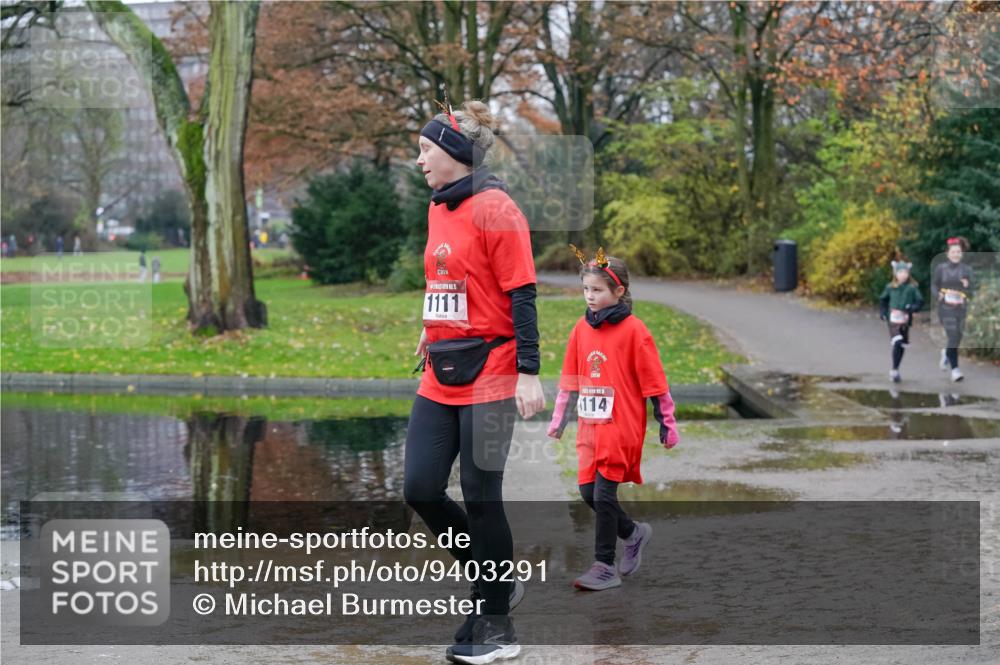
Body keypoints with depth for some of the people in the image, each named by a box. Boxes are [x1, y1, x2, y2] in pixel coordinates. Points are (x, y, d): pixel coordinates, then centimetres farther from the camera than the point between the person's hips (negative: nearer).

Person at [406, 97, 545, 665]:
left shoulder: (493, 208, -11)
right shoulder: (439, 209, 13)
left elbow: (522, 295, -14)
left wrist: (528, 373, -17)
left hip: (488, 377, -8)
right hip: (440, 379, 8)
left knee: (481, 500, -2)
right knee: (420, 489, 3)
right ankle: (499, 583, 23)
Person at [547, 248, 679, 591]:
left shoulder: (634, 330, -10)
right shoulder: (581, 328, 8)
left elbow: (655, 381, -7)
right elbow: (569, 379, 16)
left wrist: (668, 424, -5)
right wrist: (558, 420, 17)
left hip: (622, 426, -6)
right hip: (590, 426, 6)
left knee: (604, 494, -6)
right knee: (588, 492, 7)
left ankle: (605, 568, 4)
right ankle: (633, 532, 31)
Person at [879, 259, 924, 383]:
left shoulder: (912, 288, 0)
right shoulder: (890, 287, 2)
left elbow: (920, 301, 1)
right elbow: (882, 300, 16)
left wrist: (913, 308, -17)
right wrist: (882, 312, 4)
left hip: (905, 320, 2)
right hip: (893, 319, -2)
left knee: (902, 346, 10)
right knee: (897, 342, -19)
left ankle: (895, 370, 26)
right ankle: (895, 370, -11)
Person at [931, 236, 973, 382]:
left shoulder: (967, 269, 4)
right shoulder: (941, 268, 1)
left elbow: (971, 292, 4)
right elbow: (933, 285, 6)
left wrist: (967, 286, -19)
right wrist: (938, 295, -14)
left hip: (961, 308, 3)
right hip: (946, 308, -3)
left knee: (957, 337, 11)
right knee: (953, 337, -15)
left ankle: (946, 353, 44)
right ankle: (954, 369, -11)